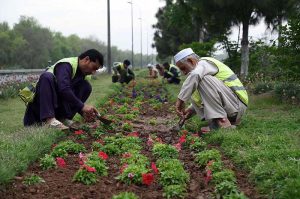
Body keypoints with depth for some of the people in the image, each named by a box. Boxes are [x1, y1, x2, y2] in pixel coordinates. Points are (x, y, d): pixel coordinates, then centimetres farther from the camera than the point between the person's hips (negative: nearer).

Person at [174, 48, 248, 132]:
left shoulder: (204, 62, -9)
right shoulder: (202, 67, 20)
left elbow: (194, 75, -34)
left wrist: (181, 99, -31)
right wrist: (191, 109, 6)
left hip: (237, 104, -10)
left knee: (204, 80, -23)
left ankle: (222, 122, -23)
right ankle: (233, 120, 2)